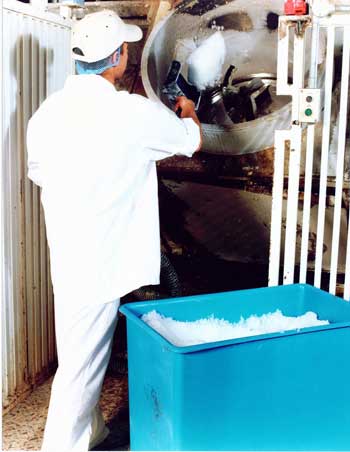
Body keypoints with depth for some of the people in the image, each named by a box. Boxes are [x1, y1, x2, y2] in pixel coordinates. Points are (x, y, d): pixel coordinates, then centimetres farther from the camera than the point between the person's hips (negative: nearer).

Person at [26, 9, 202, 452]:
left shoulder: (48, 111, 0)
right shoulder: (136, 113, -15)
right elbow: (192, 140, 4)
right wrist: (188, 113, 26)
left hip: (66, 256, 7)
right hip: (101, 260, -7)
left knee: (84, 350, 22)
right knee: (83, 361, 3)